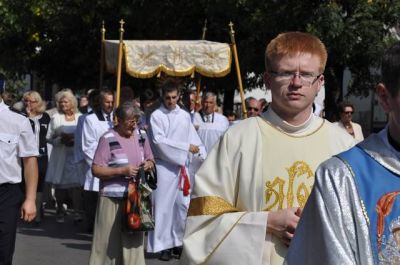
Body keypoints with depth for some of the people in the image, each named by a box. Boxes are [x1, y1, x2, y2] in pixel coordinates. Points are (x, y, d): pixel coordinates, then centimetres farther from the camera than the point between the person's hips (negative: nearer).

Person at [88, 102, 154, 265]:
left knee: (133, 240, 8)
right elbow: (96, 169, -11)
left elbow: (151, 160, 22)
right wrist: (122, 170, -18)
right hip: (113, 199, -5)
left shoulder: (140, 136, 10)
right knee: (110, 241, -1)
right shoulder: (108, 139, -8)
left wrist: (148, 164, -2)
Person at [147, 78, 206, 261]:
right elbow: (159, 141, -12)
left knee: (183, 205, 6)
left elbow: (194, 139, 7)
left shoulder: (185, 116, 10)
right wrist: (186, 147, -11)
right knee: (164, 206, -2)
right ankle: (163, 245, 5)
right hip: (164, 167, -5)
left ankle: (178, 242, 17)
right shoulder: (156, 116, -4)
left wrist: (204, 158, -7)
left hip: (183, 166, 5)